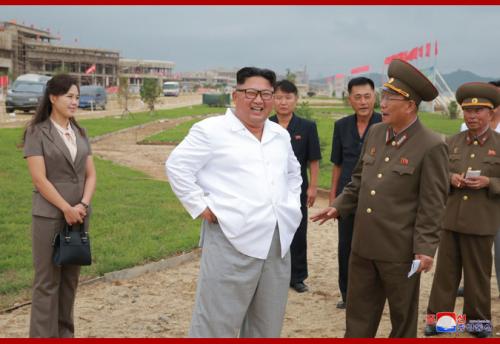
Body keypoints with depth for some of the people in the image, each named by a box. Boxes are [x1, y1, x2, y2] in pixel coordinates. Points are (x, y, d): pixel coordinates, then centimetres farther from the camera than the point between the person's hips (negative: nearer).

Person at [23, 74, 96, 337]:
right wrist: (66, 209, -15)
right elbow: (39, 179, -13)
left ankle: (64, 333, 22)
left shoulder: (80, 133, 10)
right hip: (49, 216, -5)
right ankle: (44, 336, 6)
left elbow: (90, 174, 7)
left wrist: (83, 205, -9)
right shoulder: (37, 133, -6)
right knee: (48, 281, -1)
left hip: (79, 215, 5)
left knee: (70, 278, 11)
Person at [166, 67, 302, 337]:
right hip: (233, 241, -6)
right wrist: (201, 207, -10)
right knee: (216, 324, -2)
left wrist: (291, 206, 16)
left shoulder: (280, 135, 16)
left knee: (267, 325, 16)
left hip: (278, 243, 7)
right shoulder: (211, 130, -4)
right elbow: (177, 166, -5)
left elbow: (293, 173, 30)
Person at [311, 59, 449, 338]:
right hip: (363, 244, 6)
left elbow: (432, 204, -13)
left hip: (400, 250, -6)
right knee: (358, 315, 15)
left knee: (403, 317, 13)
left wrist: (425, 248, -16)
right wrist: (339, 206, 7)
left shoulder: (431, 147, -13)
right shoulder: (375, 133, 6)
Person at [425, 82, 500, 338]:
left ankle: (478, 319, 23)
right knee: (445, 270, 7)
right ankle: (437, 316, 16)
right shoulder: (452, 142, 8)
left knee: (478, 273, 9)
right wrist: (451, 178, -8)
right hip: (450, 218, 3)